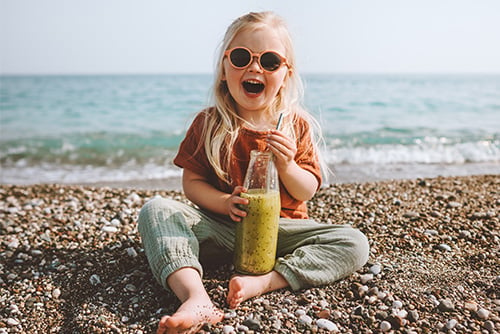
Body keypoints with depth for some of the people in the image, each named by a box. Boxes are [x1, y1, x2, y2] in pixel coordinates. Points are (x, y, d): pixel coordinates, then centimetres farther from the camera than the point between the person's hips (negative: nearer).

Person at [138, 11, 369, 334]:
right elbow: (191, 182, -2)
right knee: (156, 209, -23)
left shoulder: (297, 126, 0)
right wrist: (224, 202, -21)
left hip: (280, 228, 1)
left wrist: (287, 165, -21)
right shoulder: (208, 123, 0)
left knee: (354, 244, -19)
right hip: (220, 227, 0)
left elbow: (307, 191, 0)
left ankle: (262, 283, -32)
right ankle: (197, 298, -42)